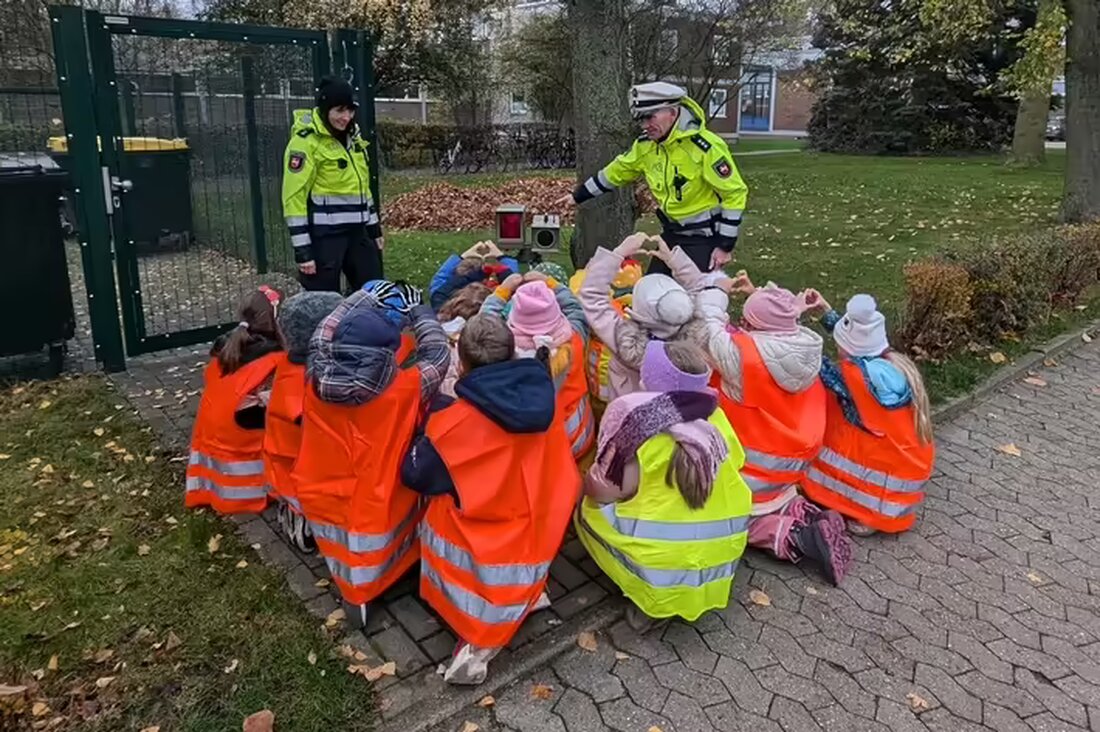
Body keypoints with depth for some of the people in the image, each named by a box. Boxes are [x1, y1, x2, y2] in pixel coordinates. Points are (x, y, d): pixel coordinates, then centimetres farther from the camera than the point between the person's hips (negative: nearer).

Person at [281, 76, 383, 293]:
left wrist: (374, 229, 19)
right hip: (323, 236, -8)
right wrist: (302, 250, -18)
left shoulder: (351, 136, 12)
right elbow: (294, 199, -15)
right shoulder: (305, 142, -12)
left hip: (356, 233, 8)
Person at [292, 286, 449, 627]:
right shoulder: (404, 390, -25)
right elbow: (437, 354, -9)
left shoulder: (318, 381, -17)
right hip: (378, 508, -3)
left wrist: (366, 297, 7)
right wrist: (417, 309, 4)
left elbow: (321, 337, 3)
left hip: (325, 499, 3)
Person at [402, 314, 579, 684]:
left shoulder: (453, 422, -22)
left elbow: (415, 476, -7)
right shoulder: (542, 404, -10)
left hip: (477, 549, -5)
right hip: (532, 543, 5)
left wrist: (434, 421, 3)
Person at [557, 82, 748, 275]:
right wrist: (578, 196, 21)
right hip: (672, 233, 7)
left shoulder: (706, 146, -22)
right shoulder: (646, 144, -1)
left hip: (704, 237, -7)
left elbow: (735, 193, -18)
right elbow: (616, 172, 15)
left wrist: (725, 246, -18)